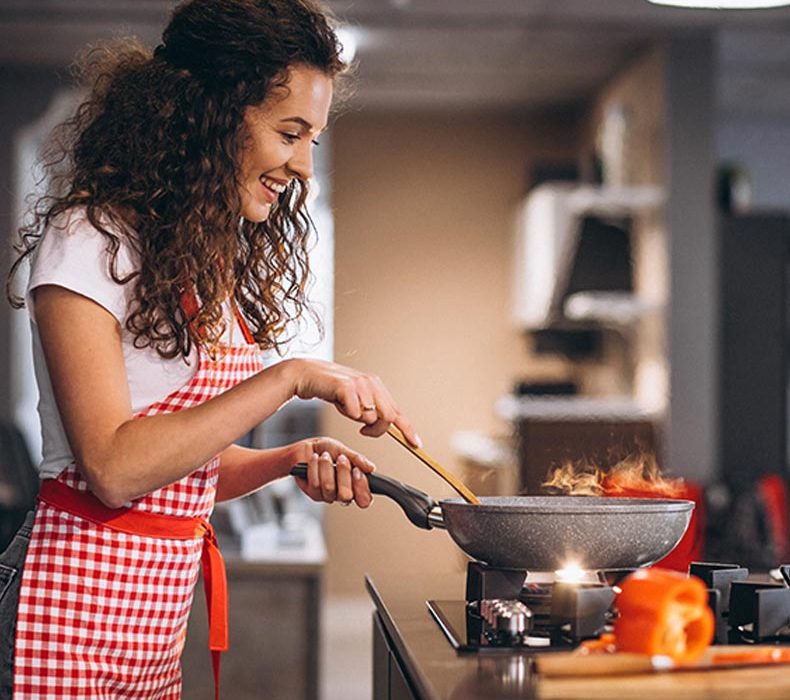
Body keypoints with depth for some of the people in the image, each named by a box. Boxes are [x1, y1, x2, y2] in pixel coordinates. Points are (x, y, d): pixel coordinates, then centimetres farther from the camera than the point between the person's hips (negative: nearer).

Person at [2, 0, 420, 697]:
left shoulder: (212, 262, 13)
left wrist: (294, 459, -2)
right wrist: (291, 379, -21)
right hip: (77, 612, -8)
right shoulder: (90, 240, -13)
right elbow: (112, 467, -21)